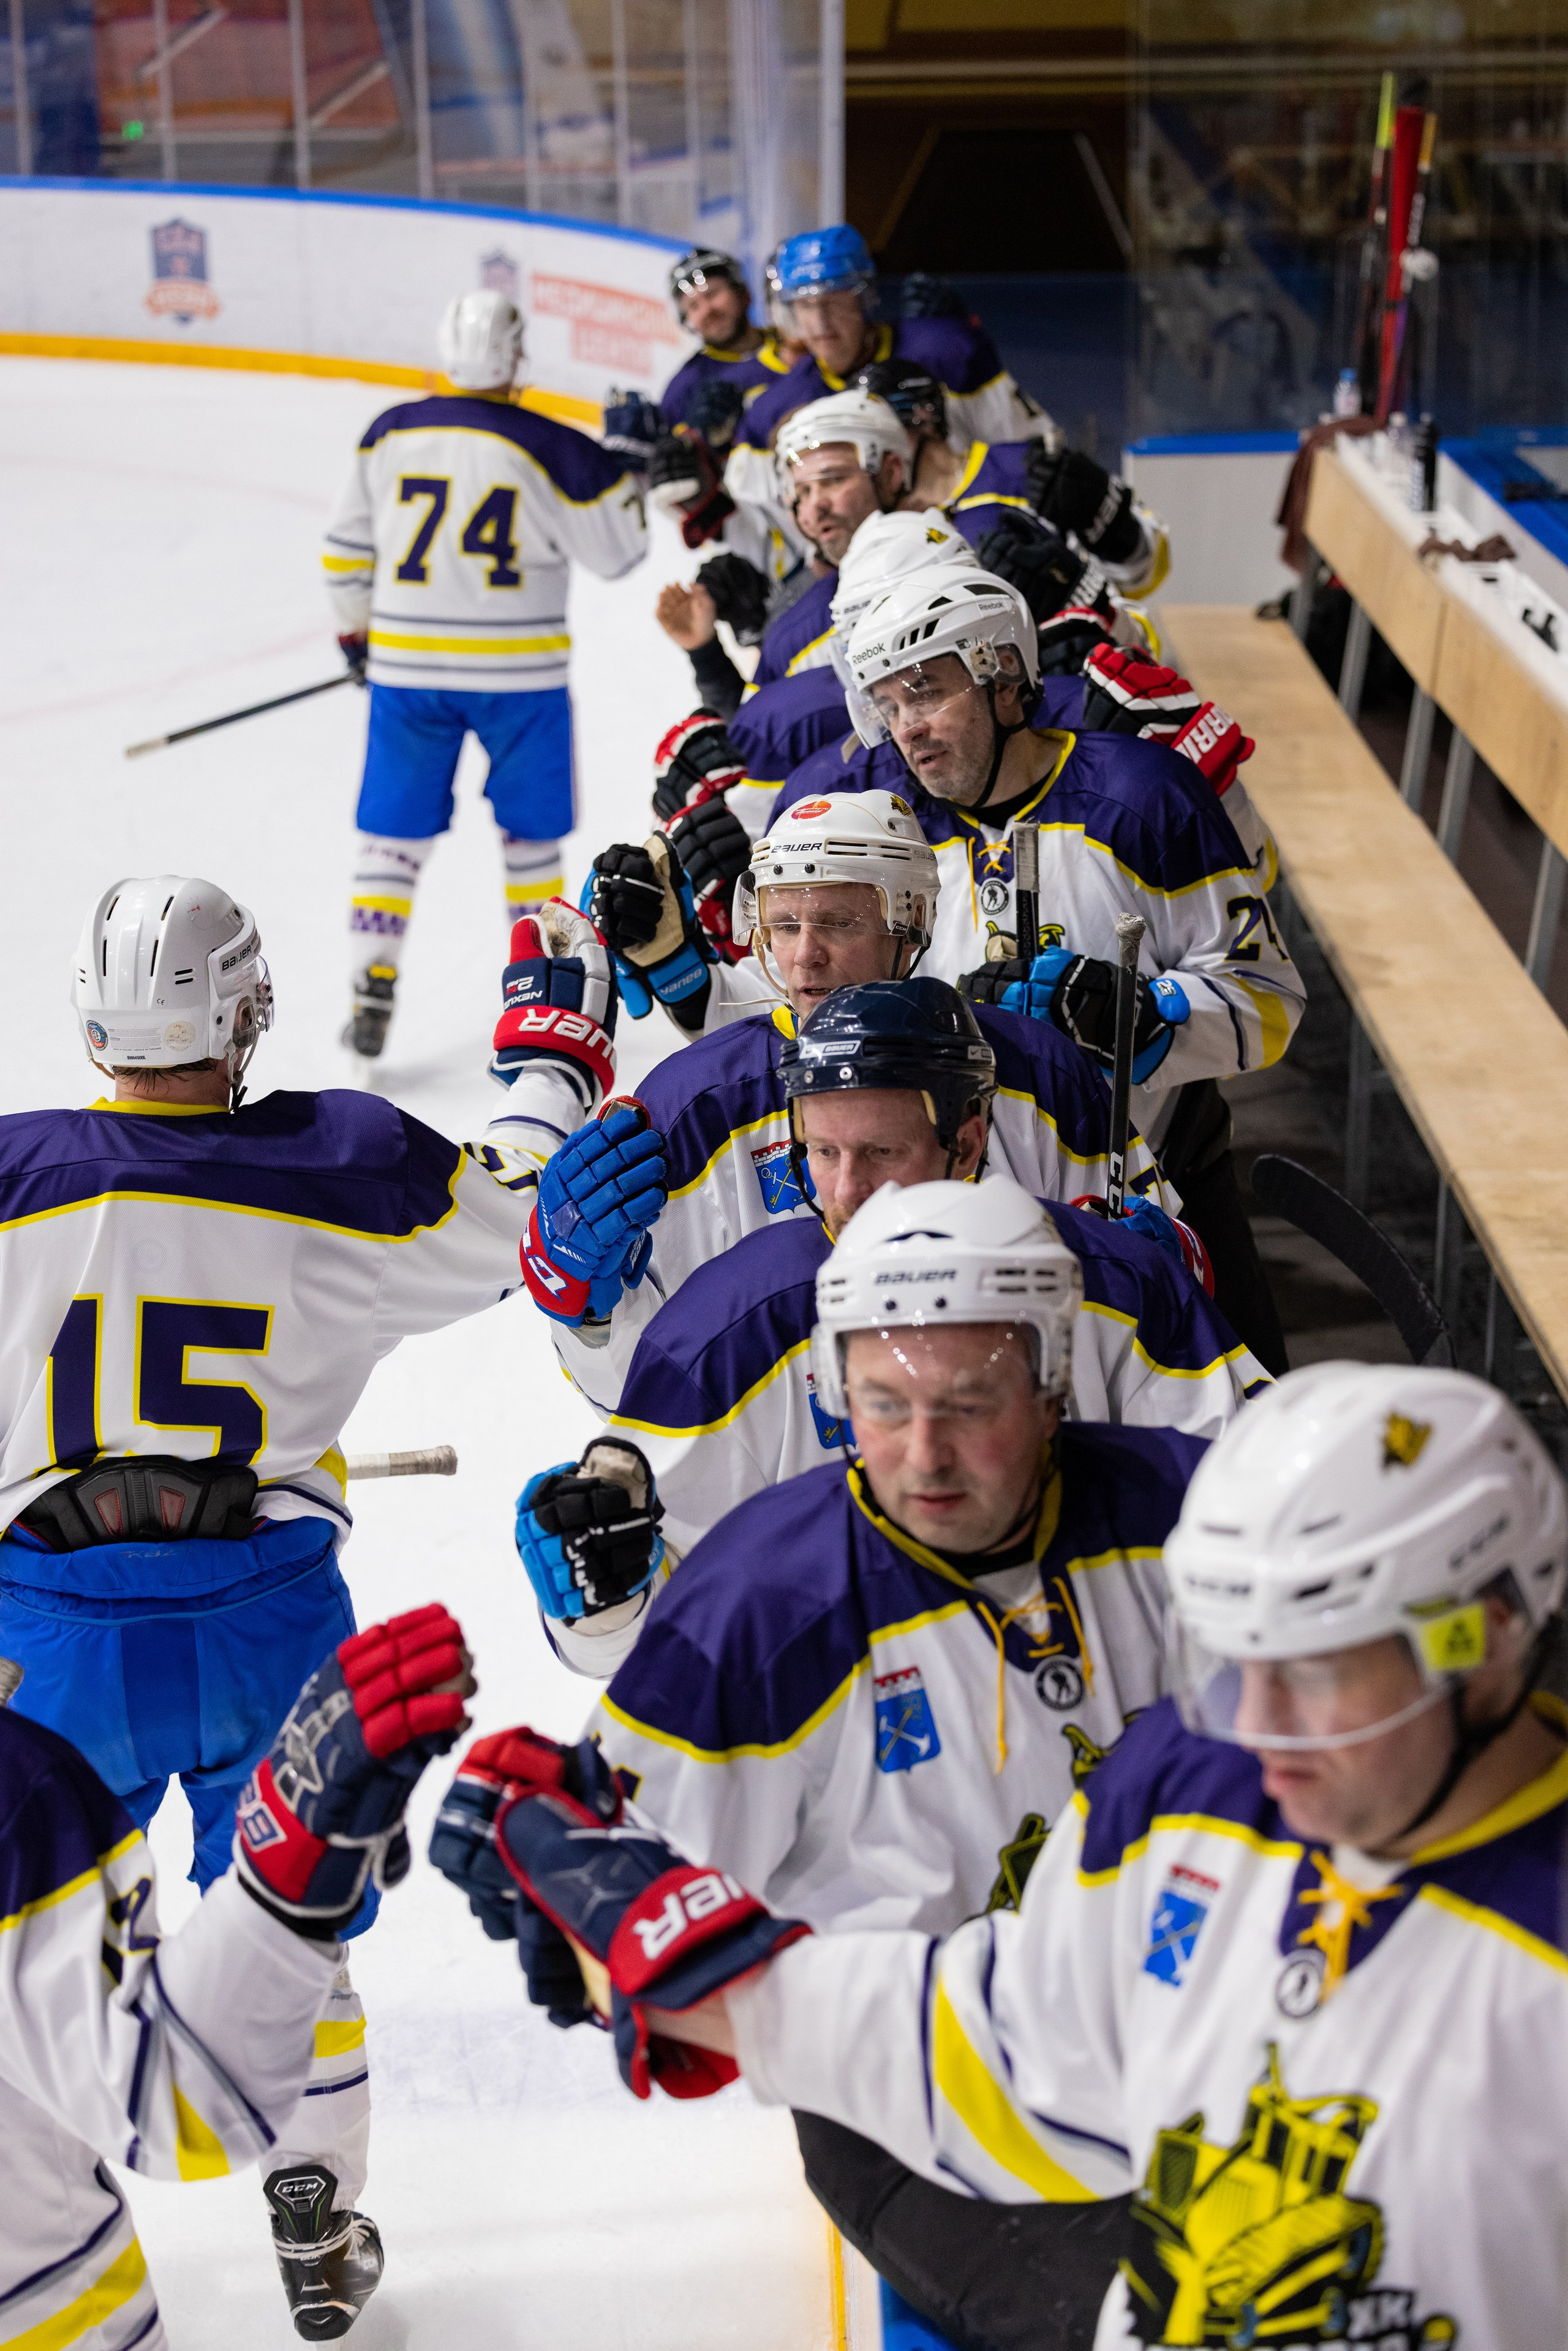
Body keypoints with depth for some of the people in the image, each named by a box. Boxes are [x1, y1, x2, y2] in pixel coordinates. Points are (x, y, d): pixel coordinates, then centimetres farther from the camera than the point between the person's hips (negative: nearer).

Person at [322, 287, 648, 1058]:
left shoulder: (391, 434, -1)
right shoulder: (551, 450, -11)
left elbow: (345, 548, 8)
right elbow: (616, 550, -2)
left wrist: (355, 628, 23)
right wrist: (625, 464, 11)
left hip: (407, 667, 2)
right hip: (518, 673, -2)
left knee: (394, 831, 12)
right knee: (530, 832, 15)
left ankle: (372, 995, 7)